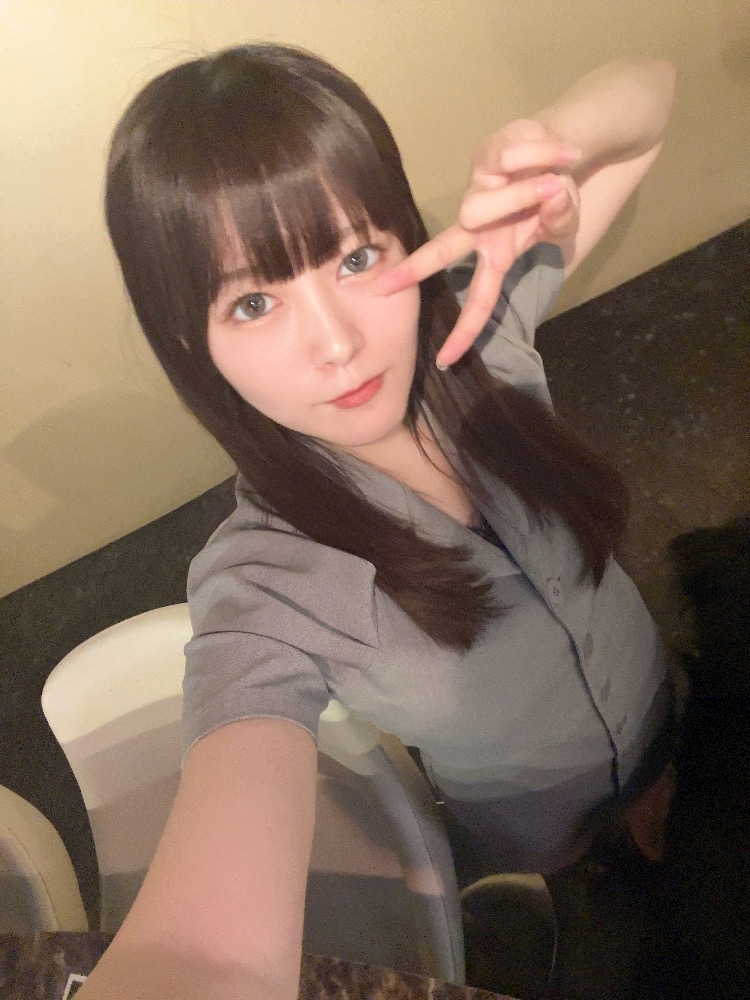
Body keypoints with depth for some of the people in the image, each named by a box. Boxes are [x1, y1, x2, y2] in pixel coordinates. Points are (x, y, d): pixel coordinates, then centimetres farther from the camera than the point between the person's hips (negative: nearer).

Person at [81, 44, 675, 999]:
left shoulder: (478, 320, -27)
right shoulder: (267, 588, -40)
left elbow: (648, 86, -17)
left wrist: (543, 141, -40)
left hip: (660, 714, 3)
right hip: (535, 840, -3)